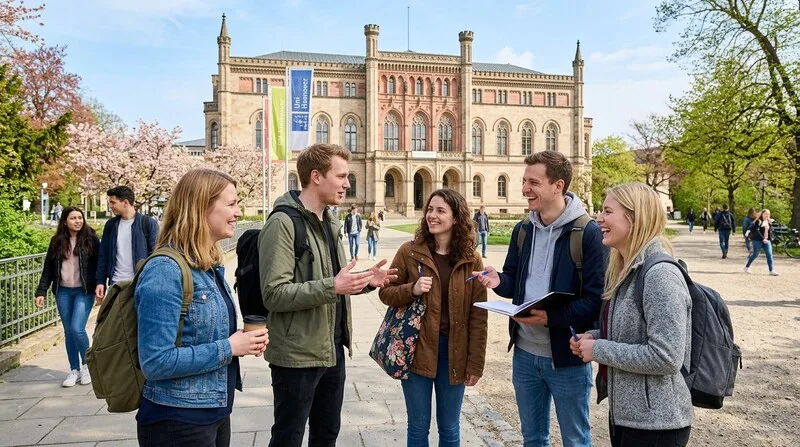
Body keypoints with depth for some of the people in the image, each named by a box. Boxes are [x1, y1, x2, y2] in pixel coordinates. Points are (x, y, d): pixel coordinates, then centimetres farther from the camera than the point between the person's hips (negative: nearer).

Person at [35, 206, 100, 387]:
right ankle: (74, 370, 20)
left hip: (84, 291, -4)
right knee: (68, 332, 8)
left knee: (77, 329, -13)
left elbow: (99, 264, -5)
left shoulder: (91, 239, -3)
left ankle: (86, 365, 10)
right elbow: (48, 268, 9)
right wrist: (41, 292, 2)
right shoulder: (56, 241, 6)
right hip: (63, 292, 4)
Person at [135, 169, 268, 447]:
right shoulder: (166, 270, -21)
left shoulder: (211, 266, 6)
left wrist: (241, 341, -2)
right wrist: (228, 348, -21)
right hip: (177, 422, -8)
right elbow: (156, 362, -25)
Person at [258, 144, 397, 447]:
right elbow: (274, 294, -24)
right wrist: (332, 287, -31)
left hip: (332, 350, 9)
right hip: (297, 355, -8)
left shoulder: (329, 222, 11)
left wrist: (365, 281, 2)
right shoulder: (283, 223, -18)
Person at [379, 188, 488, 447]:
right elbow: (386, 293, 1)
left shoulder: (471, 260, -2)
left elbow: (478, 315, -1)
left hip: (453, 351, 1)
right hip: (416, 348, -1)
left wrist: (476, 363, -3)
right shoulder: (409, 252, -4)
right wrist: (412, 290, -19)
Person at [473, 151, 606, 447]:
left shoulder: (589, 233, -16)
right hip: (525, 353, 6)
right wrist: (498, 281, -10)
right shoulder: (522, 230, 5)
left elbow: (596, 300, -18)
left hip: (567, 356, -6)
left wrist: (552, 317, -29)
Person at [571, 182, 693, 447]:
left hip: (654, 421, -9)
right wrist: (593, 337, 1)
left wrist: (599, 350, -19)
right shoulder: (625, 269, 6)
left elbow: (666, 357, -26)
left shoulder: (660, 274, -22)